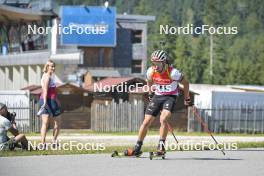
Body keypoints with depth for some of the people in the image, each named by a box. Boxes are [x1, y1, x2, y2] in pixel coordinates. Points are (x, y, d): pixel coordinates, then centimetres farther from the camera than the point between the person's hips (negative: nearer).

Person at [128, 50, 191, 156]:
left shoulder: (172, 73, -26)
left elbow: (185, 83, -10)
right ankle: (137, 148, 10)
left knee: (163, 119, -27)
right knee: (146, 122, -1)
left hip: (170, 97, -4)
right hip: (157, 96, 4)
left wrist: (187, 98, -1)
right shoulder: (150, 72, -14)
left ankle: (161, 146, -17)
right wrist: (150, 94, 21)